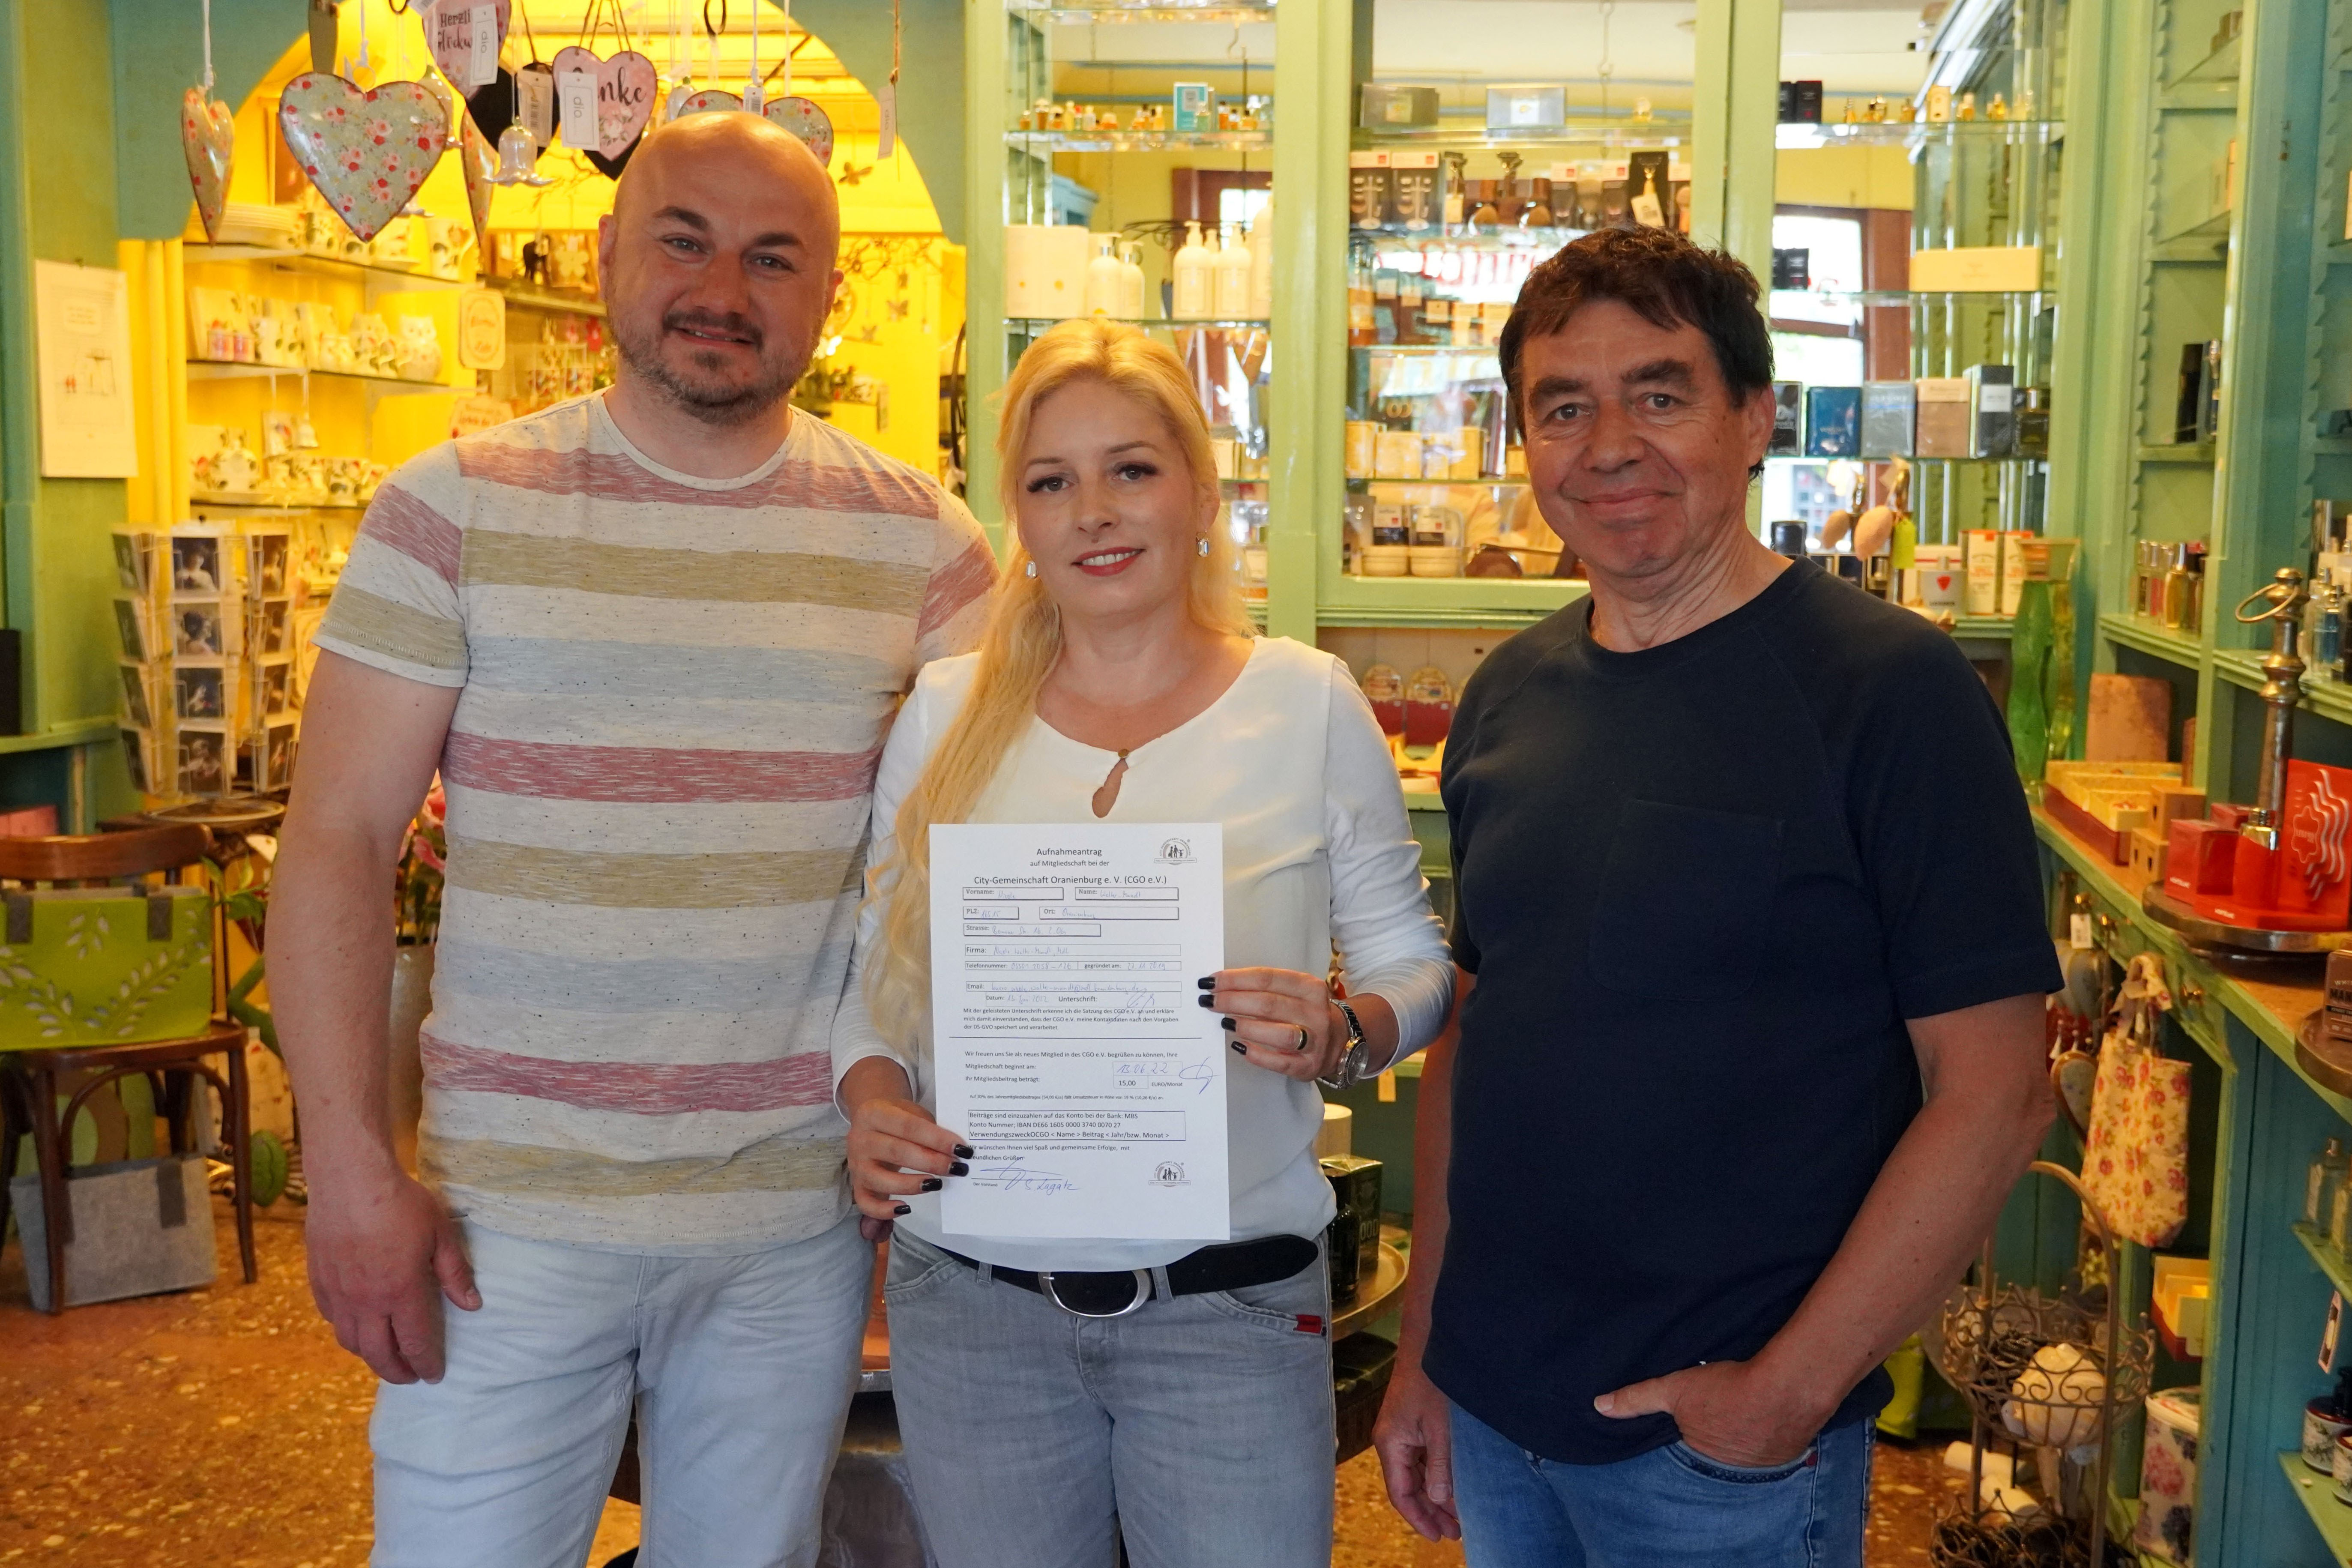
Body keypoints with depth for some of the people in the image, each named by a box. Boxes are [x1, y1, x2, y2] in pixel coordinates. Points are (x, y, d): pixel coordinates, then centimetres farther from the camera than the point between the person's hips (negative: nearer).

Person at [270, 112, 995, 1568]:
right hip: (511, 1218, -1)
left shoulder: (922, 541, 2)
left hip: (802, 1220, 2)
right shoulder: (456, 509, -2)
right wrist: (351, 1169, -10)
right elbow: (338, 846, -4)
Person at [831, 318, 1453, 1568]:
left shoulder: (1309, 703, -3)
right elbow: (875, 969, 10)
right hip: (972, 1298, 2)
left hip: (1232, 1308, -1)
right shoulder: (945, 713, 3)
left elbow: (1411, 958, 4)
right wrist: (871, 1101, -9)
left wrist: (1344, 1036, -17)